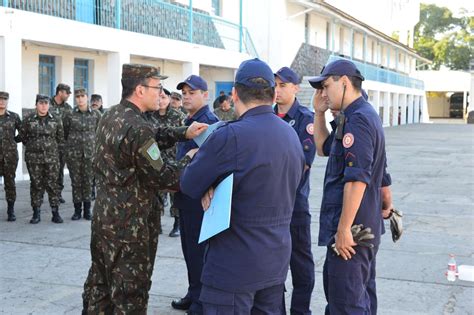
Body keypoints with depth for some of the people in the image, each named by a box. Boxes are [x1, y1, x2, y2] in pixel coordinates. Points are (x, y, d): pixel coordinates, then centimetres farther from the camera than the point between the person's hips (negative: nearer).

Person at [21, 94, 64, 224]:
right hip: (33, 158, 0)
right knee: (36, 184, 4)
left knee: (52, 184, 0)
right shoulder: (28, 120, 1)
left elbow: (60, 137, 12)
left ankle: (55, 212, 6)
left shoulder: (56, 120, 4)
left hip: (52, 157, 0)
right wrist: (32, 146, 12)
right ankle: (36, 213, 11)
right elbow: (23, 136, 10)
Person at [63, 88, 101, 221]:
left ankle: (87, 210, 14)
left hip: (90, 152, 0)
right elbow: (65, 134, 9)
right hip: (73, 153, 0)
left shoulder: (96, 114, 2)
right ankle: (77, 210, 14)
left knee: (88, 181, 4)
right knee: (76, 182, 4)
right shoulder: (69, 115, 0)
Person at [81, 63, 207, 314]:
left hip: (103, 215, 9)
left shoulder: (110, 116, 6)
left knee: (99, 283, 18)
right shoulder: (137, 127, -22)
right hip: (128, 224, -9)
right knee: (130, 292, 3)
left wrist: (183, 133, 7)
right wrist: (189, 158, -3)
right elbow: (163, 178, -18)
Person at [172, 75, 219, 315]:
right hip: (185, 194, 9)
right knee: (188, 247, 16)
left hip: (199, 196, -9)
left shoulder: (209, 122, -14)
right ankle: (193, 293, 29)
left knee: (198, 250, -1)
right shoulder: (189, 121, 15)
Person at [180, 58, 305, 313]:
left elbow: (188, 185, -10)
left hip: (234, 265, -7)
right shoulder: (291, 134, 6)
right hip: (277, 260, 8)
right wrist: (222, 187, 0)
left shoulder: (230, 135, -18)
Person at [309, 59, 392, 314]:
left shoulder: (357, 119, -18)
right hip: (366, 225, 11)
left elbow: (356, 179, -25)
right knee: (362, 294, 19)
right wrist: (319, 113, 14)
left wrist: (344, 228, -24)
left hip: (350, 227, -11)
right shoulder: (366, 115, 16)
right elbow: (324, 148, 26)